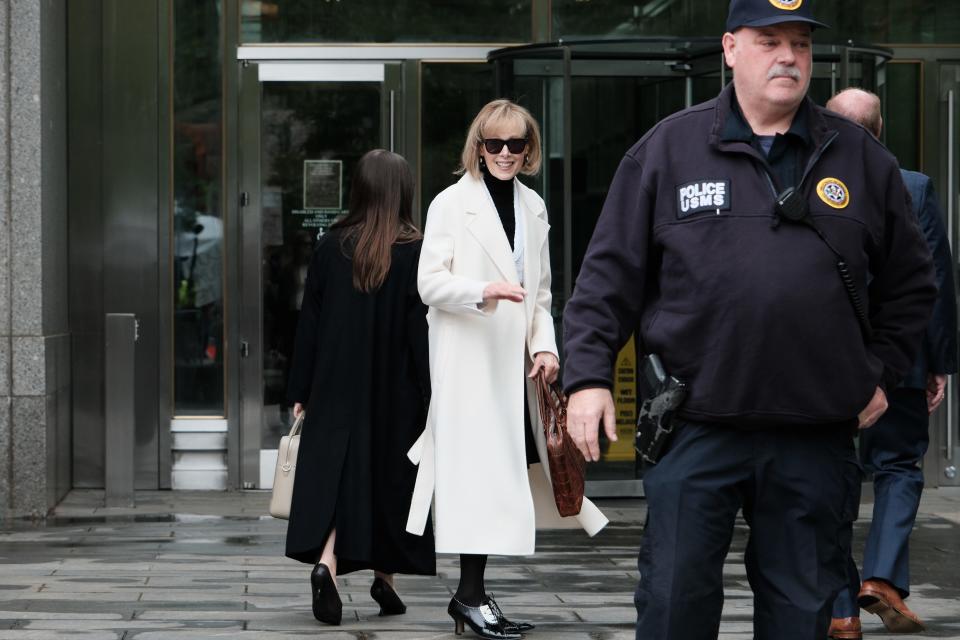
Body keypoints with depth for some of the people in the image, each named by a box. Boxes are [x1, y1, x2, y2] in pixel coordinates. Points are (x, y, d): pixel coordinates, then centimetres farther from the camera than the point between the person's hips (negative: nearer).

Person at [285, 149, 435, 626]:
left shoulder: (330, 247, 0)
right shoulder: (415, 252, -8)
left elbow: (309, 323, 2)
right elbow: (421, 330, -10)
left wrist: (300, 392, 7)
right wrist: (431, 400, -5)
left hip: (336, 389, 1)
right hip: (394, 393, -1)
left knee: (335, 475, -2)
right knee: (389, 480, 13)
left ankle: (326, 562, -25)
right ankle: (385, 578, 21)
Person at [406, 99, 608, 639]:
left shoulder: (533, 207, 14)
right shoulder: (453, 203, -2)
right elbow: (430, 282, -7)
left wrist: (545, 345, 3)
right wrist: (484, 291, -23)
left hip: (514, 361, 6)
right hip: (467, 359, -6)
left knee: (501, 470, 5)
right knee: (476, 469, -9)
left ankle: (472, 593, 11)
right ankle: (472, 595, -5)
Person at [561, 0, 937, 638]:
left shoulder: (860, 157, 8)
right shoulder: (668, 149, 3)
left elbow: (909, 281, 17)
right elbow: (610, 274, 3)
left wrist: (883, 373, 10)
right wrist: (589, 376, -4)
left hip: (818, 435, 2)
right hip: (697, 428, -2)